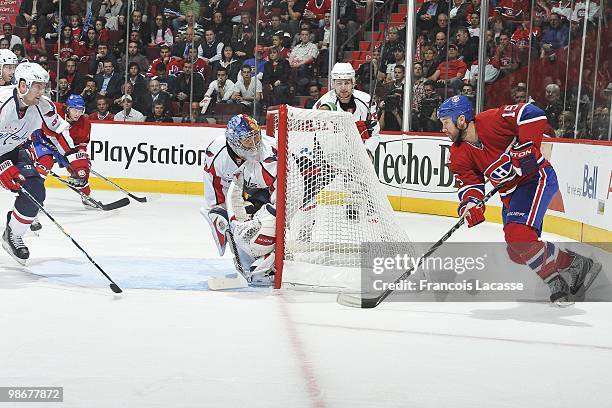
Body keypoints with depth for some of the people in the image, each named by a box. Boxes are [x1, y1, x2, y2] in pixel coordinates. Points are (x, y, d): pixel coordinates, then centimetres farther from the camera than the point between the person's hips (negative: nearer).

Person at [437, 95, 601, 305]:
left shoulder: (491, 121, -22)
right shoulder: (459, 155, 1)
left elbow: (533, 115, -26)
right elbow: (469, 182, -1)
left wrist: (526, 149, -28)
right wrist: (471, 203, -21)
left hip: (537, 177, -9)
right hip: (511, 195, 9)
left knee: (518, 236, -26)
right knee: (517, 251, 7)